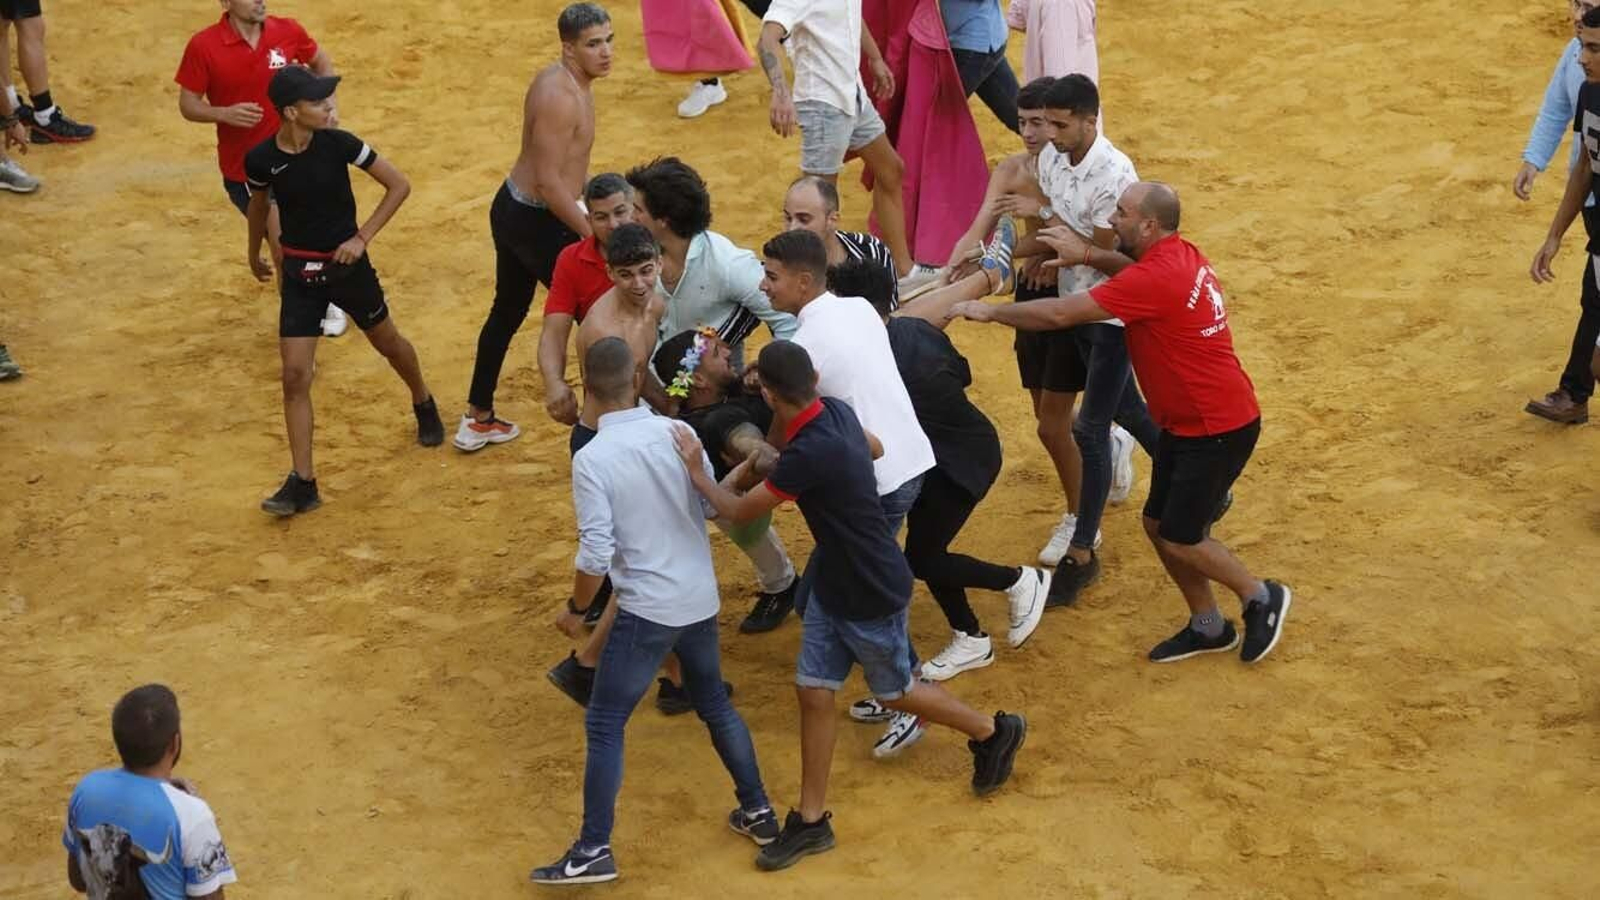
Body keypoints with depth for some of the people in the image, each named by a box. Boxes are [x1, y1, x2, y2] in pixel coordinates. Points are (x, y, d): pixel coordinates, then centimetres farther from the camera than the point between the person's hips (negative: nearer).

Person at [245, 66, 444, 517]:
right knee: (295, 375, -7)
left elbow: (399, 185, -8)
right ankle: (303, 483, -2)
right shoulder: (262, 159, -13)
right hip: (299, 274, 0)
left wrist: (362, 237, -15)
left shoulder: (338, 143, -16)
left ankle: (424, 404, 54)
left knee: (388, 343, 22)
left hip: (347, 264, 0)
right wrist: (254, 253, 24)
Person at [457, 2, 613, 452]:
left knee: (508, 310, 22)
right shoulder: (560, 96, -26)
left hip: (513, 209, 11)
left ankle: (478, 419, 36)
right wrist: (593, 233, -23)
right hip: (535, 222, -11)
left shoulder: (572, 81, 6)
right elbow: (549, 182, -27)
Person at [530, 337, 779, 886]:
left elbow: (596, 556, -17)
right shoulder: (678, 432, -3)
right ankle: (758, 812, 34)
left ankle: (594, 851, 7)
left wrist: (577, 608, 1)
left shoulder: (591, 459, -18)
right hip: (701, 600, 5)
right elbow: (716, 509, 8)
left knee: (604, 727, 6)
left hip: (646, 610, -5)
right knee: (715, 705, 25)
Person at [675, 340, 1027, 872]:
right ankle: (812, 821, 15)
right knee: (813, 691, 8)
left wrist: (696, 473, -9)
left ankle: (994, 733, 39)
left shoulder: (810, 454, -36)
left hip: (873, 593, -8)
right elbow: (875, 447, 16)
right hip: (834, 583, 8)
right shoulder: (834, 412, -8)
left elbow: (740, 512, -23)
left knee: (896, 693, 15)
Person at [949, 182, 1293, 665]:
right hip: (1186, 422, 10)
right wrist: (1090, 255, 7)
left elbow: (1060, 314, -25)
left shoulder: (1156, 279, -27)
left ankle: (1261, 597, 18)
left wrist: (990, 311, -13)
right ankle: (1208, 627, 25)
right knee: (1158, 524, 13)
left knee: (1179, 539, -2)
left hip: (1218, 429, -10)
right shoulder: (1178, 255, 2)